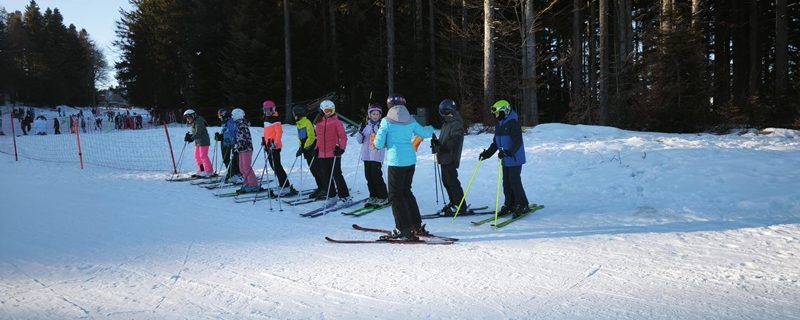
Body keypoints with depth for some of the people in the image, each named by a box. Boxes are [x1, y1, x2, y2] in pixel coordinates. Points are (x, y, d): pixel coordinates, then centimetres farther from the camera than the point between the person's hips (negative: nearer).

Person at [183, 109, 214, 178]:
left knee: (203, 156, -10)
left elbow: (198, 133, -26)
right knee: (197, 156, 11)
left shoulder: (198, 122, -15)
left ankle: (209, 171, -5)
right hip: (197, 142, 10)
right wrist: (189, 135, 0)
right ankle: (201, 171, 19)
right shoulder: (194, 123, 15)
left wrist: (192, 138, -34)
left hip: (203, 141, -10)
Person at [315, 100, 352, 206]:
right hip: (322, 154, 6)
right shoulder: (319, 123, 13)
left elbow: (343, 136, -7)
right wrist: (317, 149, 16)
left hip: (334, 154, -6)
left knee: (337, 175, -7)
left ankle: (345, 197, -1)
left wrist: (341, 148, -17)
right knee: (326, 177, 9)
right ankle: (331, 197, 18)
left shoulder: (337, 122, -4)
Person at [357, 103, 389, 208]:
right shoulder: (366, 126, 13)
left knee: (376, 176, -8)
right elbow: (360, 141, 12)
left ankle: (383, 197, 3)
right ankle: (373, 197, 16)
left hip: (377, 156, -5)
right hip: (366, 155, 5)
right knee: (369, 176, 6)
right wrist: (361, 132, -5)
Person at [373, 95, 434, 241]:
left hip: (396, 162, -6)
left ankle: (404, 230, -1)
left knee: (395, 195, 2)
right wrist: (431, 129, 40)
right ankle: (417, 226, 25)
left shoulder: (386, 121, -8)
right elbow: (425, 133, 18)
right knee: (406, 191, 20)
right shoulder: (410, 121, 5)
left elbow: (378, 144, -7)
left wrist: (385, 143, 17)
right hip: (411, 160, 6)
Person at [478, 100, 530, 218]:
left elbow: (518, 142, -23)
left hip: (515, 159, -8)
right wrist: (487, 153, 11)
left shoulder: (513, 123, -15)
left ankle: (522, 205, 3)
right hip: (505, 159, 8)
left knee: (514, 181, -8)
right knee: (506, 182, 10)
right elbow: (496, 142, 19)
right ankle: (509, 205, 19)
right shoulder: (499, 124, 12)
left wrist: (508, 152, -34)